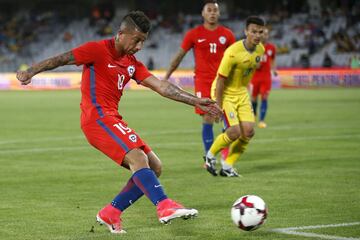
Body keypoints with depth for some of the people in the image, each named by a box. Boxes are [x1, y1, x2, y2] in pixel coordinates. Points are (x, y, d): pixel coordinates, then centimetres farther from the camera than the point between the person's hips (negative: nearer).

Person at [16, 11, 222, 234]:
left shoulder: (132, 63, 17)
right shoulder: (98, 50, -4)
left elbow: (162, 86, 10)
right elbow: (61, 59, -8)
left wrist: (196, 101, 3)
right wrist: (31, 72, -20)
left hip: (112, 119, 9)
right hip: (97, 117, -9)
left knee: (154, 167, 4)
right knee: (138, 158, -26)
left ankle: (110, 213, 6)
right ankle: (165, 206, -36)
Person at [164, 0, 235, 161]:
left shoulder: (227, 34, 5)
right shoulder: (194, 34, 1)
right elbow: (179, 56, 8)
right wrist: (166, 77, 9)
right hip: (203, 82, -2)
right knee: (208, 120, -7)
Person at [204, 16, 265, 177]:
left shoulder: (260, 49, -4)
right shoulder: (233, 52, -27)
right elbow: (221, 79, -22)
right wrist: (218, 106, -21)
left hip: (241, 93, 7)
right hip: (225, 93, -7)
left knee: (248, 131, -4)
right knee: (235, 132, -17)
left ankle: (227, 167, 11)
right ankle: (210, 156, 11)